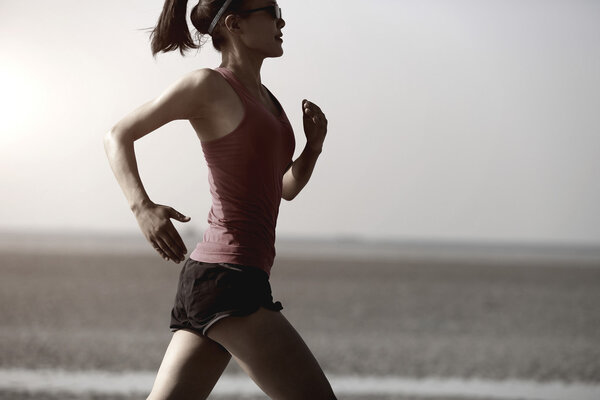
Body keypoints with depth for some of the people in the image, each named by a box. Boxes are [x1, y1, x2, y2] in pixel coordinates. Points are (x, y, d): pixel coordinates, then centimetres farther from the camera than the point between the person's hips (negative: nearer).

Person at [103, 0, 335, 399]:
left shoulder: (264, 97, 19)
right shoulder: (208, 85, -5)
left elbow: (287, 187, 27)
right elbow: (118, 135, -1)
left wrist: (314, 145, 8)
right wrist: (143, 206, -17)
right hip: (227, 279, -9)